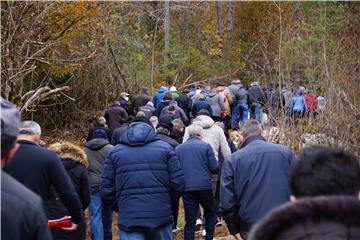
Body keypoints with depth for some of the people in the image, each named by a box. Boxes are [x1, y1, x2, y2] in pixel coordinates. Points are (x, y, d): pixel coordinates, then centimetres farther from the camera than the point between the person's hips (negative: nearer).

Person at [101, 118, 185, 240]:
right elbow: (178, 183, -3)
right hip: (161, 216, 1)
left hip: (129, 219, 0)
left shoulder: (115, 152, 7)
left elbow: (106, 190, 4)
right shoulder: (164, 148, 4)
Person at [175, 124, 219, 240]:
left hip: (186, 188, 2)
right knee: (210, 213, 19)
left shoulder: (178, 148, 7)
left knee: (190, 221, 5)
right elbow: (214, 168, -5)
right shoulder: (205, 146, -2)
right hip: (204, 187, -2)